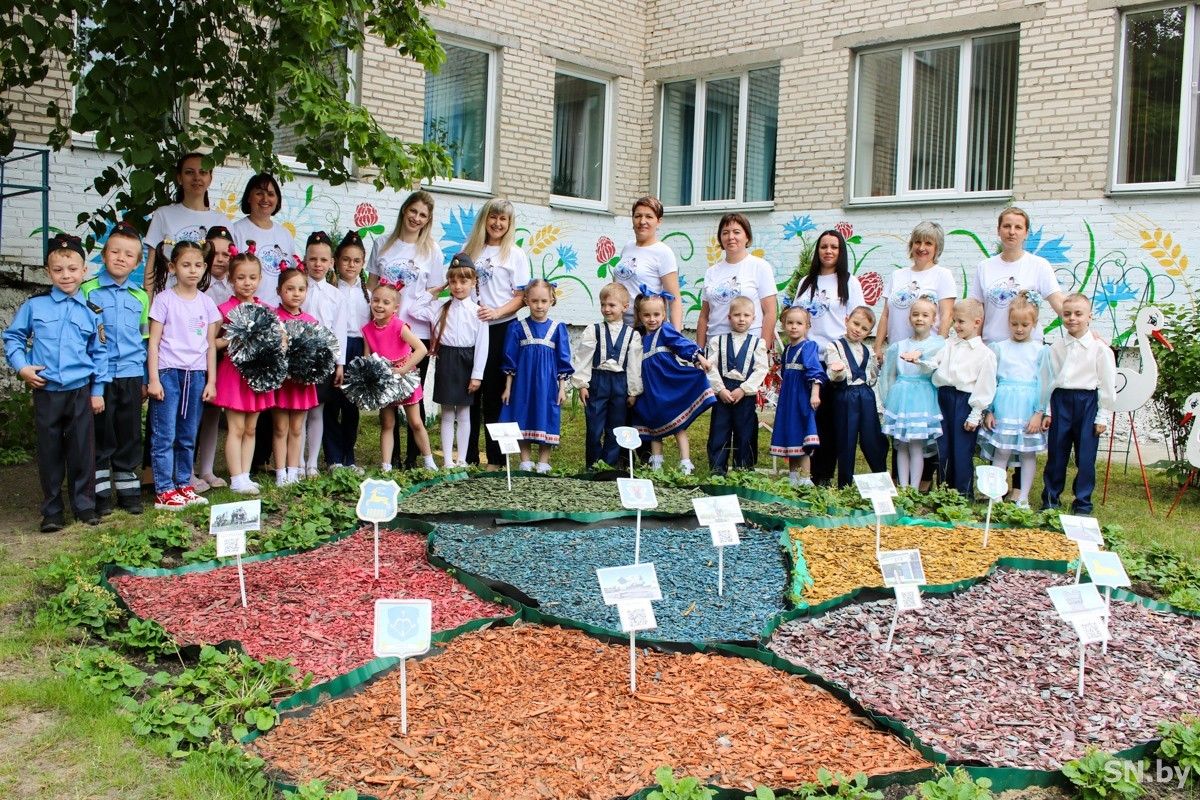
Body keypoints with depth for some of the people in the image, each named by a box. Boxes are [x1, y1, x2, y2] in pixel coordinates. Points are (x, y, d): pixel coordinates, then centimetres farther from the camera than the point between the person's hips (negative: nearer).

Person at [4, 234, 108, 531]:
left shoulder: (91, 311, 3)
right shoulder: (34, 305, 0)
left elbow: (100, 353, 7)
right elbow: (13, 337, 9)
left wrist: (98, 391, 6)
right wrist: (21, 366, -6)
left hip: (80, 391, 0)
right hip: (46, 391, 0)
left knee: (83, 449, 4)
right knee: (49, 451, 7)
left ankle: (85, 504, 17)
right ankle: (52, 510, 16)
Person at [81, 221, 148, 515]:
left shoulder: (140, 297, 10)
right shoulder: (88, 291, 0)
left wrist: (146, 379, 11)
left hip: (131, 374, 3)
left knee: (130, 436, 8)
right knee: (101, 436, 4)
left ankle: (128, 489, 19)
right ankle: (101, 493, 13)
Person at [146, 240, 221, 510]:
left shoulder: (207, 302, 9)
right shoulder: (164, 299, -2)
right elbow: (154, 342, -3)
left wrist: (211, 380, 8)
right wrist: (153, 379, -9)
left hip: (196, 374, 4)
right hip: (168, 372, -4)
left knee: (188, 437, 11)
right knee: (165, 436, -2)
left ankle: (183, 485, 20)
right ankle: (164, 492, 2)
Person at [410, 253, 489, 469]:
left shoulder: (478, 312, -4)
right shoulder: (441, 308, 5)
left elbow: (482, 345, -6)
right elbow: (414, 311, 4)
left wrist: (477, 375, -9)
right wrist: (431, 294, 3)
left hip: (466, 362, -2)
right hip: (446, 361, 2)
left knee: (463, 414, 8)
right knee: (447, 415, 7)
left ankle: (462, 459, 15)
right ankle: (447, 460, 11)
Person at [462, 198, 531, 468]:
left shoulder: (515, 254, 1)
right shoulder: (469, 250, 10)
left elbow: (521, 297, -4)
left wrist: (496, 312, -19)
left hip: (501, 329, -3)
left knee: (495, 394, 2)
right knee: (471, 392, 6)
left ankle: (495, 458, 9)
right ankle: (468, 456, 14)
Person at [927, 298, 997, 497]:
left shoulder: (985, 354, -7)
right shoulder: (950, 344, 11)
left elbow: (985, 387, -8)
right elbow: (933, 364, 7)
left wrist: (975, 415, -10)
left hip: (966, 401, -5)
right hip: (945, 398, 6)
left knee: (962, 451, -1)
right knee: (944, 449, 12)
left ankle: (964, 495, 11)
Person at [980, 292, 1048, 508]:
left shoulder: (1040, 350, 4)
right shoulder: (999, 348, 6)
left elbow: (1042, 383, 1)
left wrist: (1039, 413, -7)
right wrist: (988, 411, 0)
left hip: (1029, 405, 1)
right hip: (1005, 404, 0)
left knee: (1029, 451, 5)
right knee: (1002, 451, -2)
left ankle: (1023, 496, 13)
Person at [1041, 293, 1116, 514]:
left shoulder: (1100, 348, -4)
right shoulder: (1056, 347, 5)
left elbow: (1107, 384, -2)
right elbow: (1049, 380, 8)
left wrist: (1103, 416, -3)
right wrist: (1046, 411, 6)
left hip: (1087, 402, -3)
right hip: (1060, 401, 3)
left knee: (1085, 457, 2)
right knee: (1056, 454, 9)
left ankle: (1082, 504, 14)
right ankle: (1050, 500, 21)